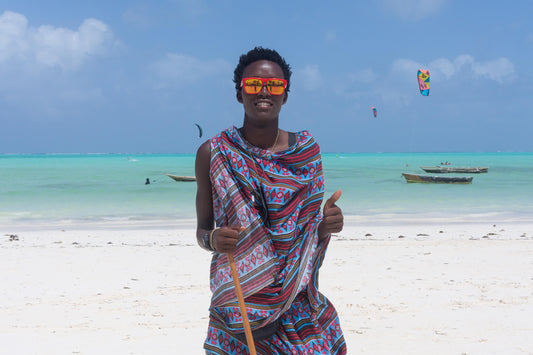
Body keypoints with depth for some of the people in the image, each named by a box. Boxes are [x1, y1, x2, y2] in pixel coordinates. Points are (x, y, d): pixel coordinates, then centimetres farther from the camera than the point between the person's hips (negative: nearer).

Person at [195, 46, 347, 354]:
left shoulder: (306, 150, 2)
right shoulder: (213, 154, -3)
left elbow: (311, 236, 8)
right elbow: (202, 229, 4)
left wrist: (326, 227, -14)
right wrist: (214, 239, -18)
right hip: (237, 306, -1)